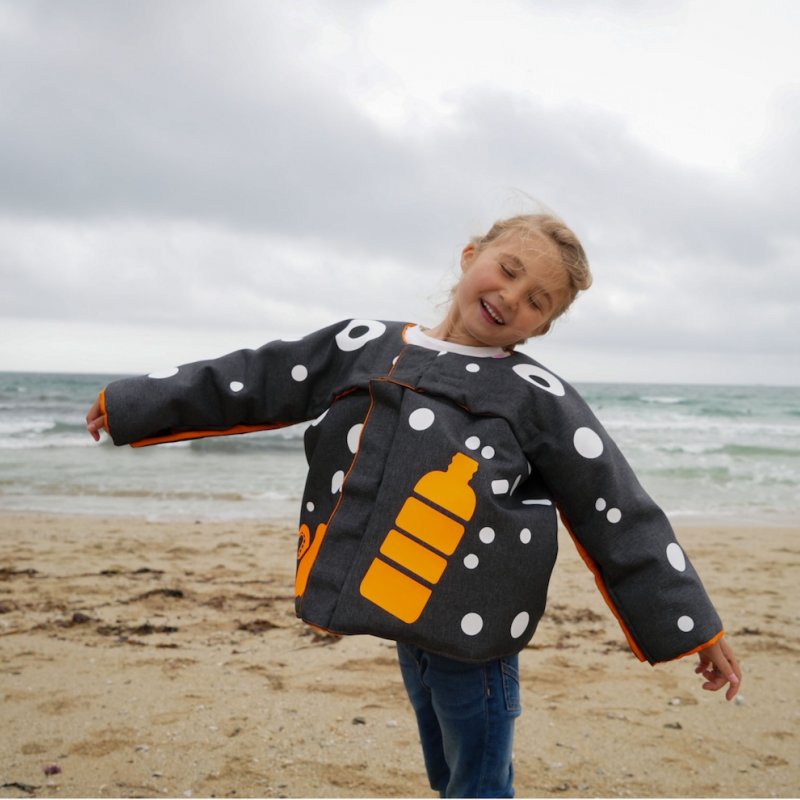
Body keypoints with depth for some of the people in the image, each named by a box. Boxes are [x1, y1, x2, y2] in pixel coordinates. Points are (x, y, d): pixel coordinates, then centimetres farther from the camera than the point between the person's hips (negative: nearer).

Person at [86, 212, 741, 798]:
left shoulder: (538, 397, -6)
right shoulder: (368, 347, 6)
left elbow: (621, 519, -3)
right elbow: (252, 382, 13)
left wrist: (693, 627, -2)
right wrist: (131, 406, 20)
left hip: (473, 630, -5)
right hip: (407, 622, 5)